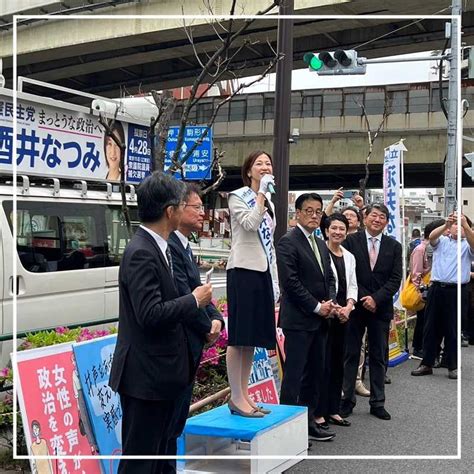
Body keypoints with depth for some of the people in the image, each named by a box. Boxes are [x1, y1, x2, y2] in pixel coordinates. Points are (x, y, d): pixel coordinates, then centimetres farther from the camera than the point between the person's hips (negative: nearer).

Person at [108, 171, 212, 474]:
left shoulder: (156, 247, 10)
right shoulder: (141, 253, -20)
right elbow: (151, 315, -26)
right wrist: (194, 300, -14)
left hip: (161, 373, 10)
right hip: (145, 376, -10)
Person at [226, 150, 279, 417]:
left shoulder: (269, 203, 20)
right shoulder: (238, 197, -2)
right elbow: (250, 224, -20)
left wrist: (275, 280, 17)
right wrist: (262, 193, -14)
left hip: (263, 272, 8)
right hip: (244, 270, -8)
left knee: (253, 338, 9)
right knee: (239, 337, -6)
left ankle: (244, 395, 17)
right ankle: (237, 399, -1)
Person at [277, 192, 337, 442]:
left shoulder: (321, 244, 17)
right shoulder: (288, 242, -9)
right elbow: (290, 281, -16)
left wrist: (331, 302, 0)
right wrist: (316, 307, -14)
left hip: (320, 319, 8)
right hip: (298, 320, -8)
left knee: (315, 373, 11)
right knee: (294, 374, -5)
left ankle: (310, 419, 20)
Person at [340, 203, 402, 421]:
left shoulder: (393, 246, 6)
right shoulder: (351, 241, -1)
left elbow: (395, 279, 0)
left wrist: (376, 298, -12)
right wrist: (362, 299, -11)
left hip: (381, 308, 2)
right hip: (355, 305, -2)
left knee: (379, 356, 8)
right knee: (350, 354, 4)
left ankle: (377, 403, 17)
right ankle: (347, 399, 13)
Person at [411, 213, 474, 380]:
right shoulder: (441, 241, 12)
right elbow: (432, 236, -10)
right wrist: (446, 224, -28)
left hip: (457, 291, -2)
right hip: (437, 288, 2)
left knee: (453, 330, 5)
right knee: (431, 327, 6)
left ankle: (453, 366, 14)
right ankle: (427, 364, 14)